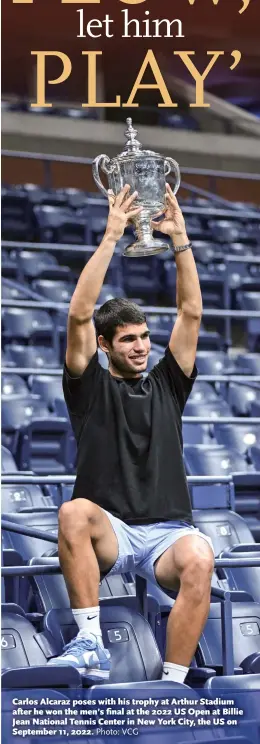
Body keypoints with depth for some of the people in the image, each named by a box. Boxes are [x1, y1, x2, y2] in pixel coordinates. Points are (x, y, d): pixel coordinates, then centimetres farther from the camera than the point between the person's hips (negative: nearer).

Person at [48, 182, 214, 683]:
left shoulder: (167, 385, 18)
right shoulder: (91, 387, 11)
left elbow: (191, 313, 9)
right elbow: (79, 315, -2)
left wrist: (179, 238, 2)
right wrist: (111, 237, -5)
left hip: (168, 532, 1)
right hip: (111, 532, -1)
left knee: (199, 558, -35)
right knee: (74, 512, -37)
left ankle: (173, 685, -34)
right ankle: (91, 645, -35)